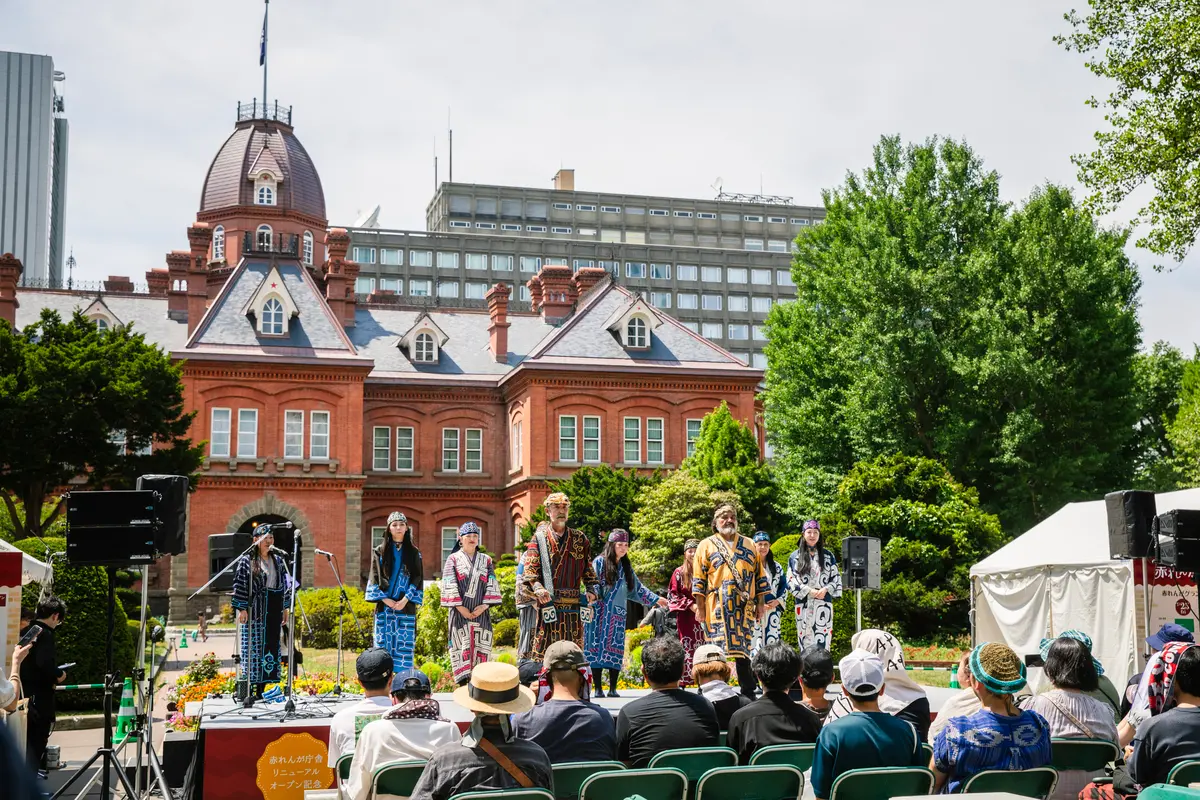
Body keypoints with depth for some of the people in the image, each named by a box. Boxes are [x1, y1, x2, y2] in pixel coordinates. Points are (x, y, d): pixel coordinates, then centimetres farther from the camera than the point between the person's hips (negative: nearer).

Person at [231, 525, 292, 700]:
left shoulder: (278, 561, 13)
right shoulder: (246, 561, -4)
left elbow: (284, 585, 16)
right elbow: (240, 585, -7)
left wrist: (285, 608, 13)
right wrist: (242, 609, -12)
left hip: (273, 611, 6)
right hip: (254, 611, -6)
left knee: (271, 645, 5)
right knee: (252, 647, -6)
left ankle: (261, 688, 11)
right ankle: (246, 689, -2)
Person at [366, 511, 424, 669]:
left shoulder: (413, 552, 8)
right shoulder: (380, 551, 8)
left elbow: (418, 578, 3)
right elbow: (375, 577, 3)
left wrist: (405, 600, -10)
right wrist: (385, 599, -9)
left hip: (406, 606, 0)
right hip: (384, 606, 0)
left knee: (404, 645, -2)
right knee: (383, 644, -1)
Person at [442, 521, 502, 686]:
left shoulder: (486, 560, 13)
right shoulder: (453, 559, 5)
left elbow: (492, 584, 6)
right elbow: (450, 585, -3)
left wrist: (485, 605, -8)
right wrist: (460, 607, -12)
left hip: (481, 611, 2)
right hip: (460, 611, -2)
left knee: (481, 646, 0)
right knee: (461, 646, -6)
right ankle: (463, 682, -6)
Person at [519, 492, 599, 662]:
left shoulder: (580, 538, 14)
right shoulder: (540, 536, 5)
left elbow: (588, 569, 17)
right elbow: (530, 569, -2)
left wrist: (591, 590, 1)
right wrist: (538, 588, -20)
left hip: (573, 605, 3)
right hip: (547, 603, -3)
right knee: (543, 650, -6)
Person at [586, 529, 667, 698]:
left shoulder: (626, 567, 14)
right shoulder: (599, 562, -1)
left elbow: (637, 589, 22)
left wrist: (656, 599, 21)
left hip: (618, 614, 4)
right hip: (600, 613, -4)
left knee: (616, 649, 0)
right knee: (597, 647, -5)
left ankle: (613, 688, 4)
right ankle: (598, 689, -1)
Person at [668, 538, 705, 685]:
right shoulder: (679, 572, 5)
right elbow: (673, 595, 2)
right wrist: (690, 605, -8)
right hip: (685, 617, -1)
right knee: (686, 649, -4)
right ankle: (682, 684, -2)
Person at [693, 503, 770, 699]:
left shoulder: (748, 545, 15)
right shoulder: (707, 546, 6)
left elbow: (759, 576, 16)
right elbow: (698, 579, 2)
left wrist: (761, 603, 9)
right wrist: (700, 607, -4)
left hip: (744, 608, 3)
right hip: (717, 608, -2)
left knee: (744, 650, 3)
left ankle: (748, 693, 9)